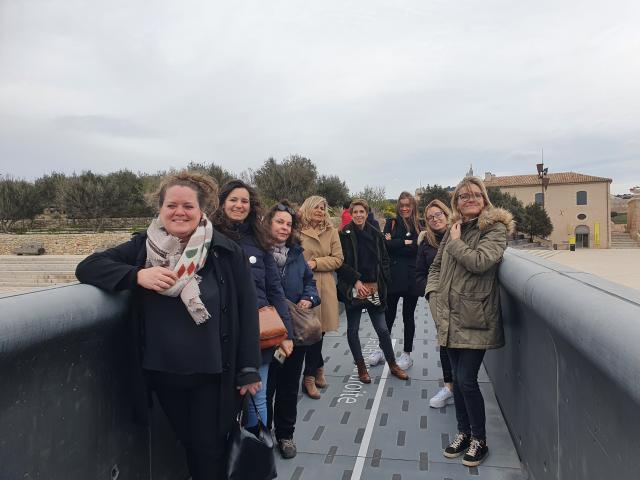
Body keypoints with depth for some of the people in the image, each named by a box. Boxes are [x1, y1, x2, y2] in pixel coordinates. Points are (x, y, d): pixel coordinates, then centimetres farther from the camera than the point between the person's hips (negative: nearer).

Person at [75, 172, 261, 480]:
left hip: (211, 373, -2)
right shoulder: (143, 247, -1)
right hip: (162, 371, 3)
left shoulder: (227, 252, -8)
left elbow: (246, 312, -6)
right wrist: (137, 275, -24)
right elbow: (88, 267, -6)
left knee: (209, 448, 10)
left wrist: (249, 369, -6)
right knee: (187, 443, 20)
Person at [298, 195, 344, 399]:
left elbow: (337, 259, 2)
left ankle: (310, 376, 23)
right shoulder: (297, 230, 0)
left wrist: (315, 263, -10)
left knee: (318, 329, 6)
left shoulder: (331, 231, 7)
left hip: (324, 286, 2)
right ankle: (318, 368, 20)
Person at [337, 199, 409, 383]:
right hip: (353, 289, -2)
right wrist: (356, 281, -12)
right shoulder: (344, 235, -4)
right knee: (353, 330, 7)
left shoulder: (376, 234, 6)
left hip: (374, 289, 2)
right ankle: (361, 367, 24)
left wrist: (381, 282, 0)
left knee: (382, 329, 6)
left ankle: (393, 365, 24)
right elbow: (341, 263, -7)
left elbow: (384, 259, 10)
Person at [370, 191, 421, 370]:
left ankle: (407, 354, 22)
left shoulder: (419, 226, 4)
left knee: (408, 316, 10)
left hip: (411, 277, 0)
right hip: (393, 275, 0)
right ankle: (382, 349, 25)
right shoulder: (391, 223, 4)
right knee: (388, 314, 9)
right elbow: (386, 244, -10)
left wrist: (395, 243, -11)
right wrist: (406, 243, -12)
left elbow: (418, 248, -10)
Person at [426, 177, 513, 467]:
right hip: (451, 316, 6)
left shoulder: (495, 228, -7)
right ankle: (463, 432, 31)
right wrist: (433, 293, 4)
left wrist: (455, 243, -9)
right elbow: (437, 265, 18)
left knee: (467, 380, -4)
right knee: (458, 378, 14)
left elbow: (479, 262, -23)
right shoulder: (455, 229, 12)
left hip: (475, 318, -6)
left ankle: (479, 440, 18)